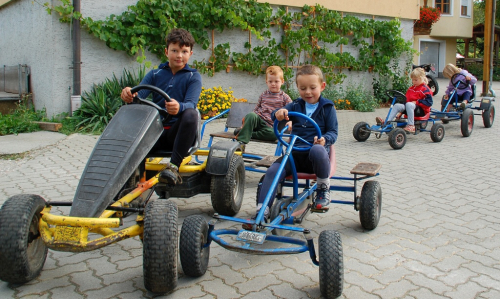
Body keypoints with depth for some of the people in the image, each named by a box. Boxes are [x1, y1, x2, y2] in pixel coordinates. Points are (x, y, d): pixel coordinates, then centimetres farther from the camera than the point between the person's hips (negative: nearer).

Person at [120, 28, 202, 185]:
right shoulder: (154, 74, 16)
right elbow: (139, 95, -1)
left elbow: (191, 104, -12)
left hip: (178, 132, -2)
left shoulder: (193, 76, 7)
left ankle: (173, 166, -34)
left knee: (190, 114, -36)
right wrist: (128, 94, -27)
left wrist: (179, 107, -37)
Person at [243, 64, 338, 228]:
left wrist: (325, 139, -25)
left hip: (316, 154, -3)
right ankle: (262, 212, -17)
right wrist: (279, 113, -24)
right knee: (272, 172, -21)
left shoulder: (327, 107, 5)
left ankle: (324, 189, -15)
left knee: (317, 151, -40)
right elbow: (275, 116, 2)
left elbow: (333, 132, -1)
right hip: (295, 153, 4)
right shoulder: (296, 106, 14)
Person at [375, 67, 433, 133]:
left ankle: (411, 126, -39)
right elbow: (407, 100, 21)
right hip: (409, 108, 7)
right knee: (397, 105, -10)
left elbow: (429, 102, -13)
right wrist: (401, 112, 16)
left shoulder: (425, 89, -6)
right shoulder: (411, 89, 17)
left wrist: (417, 102, -18)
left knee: (409, 104, -36)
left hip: (421, 110, -7)